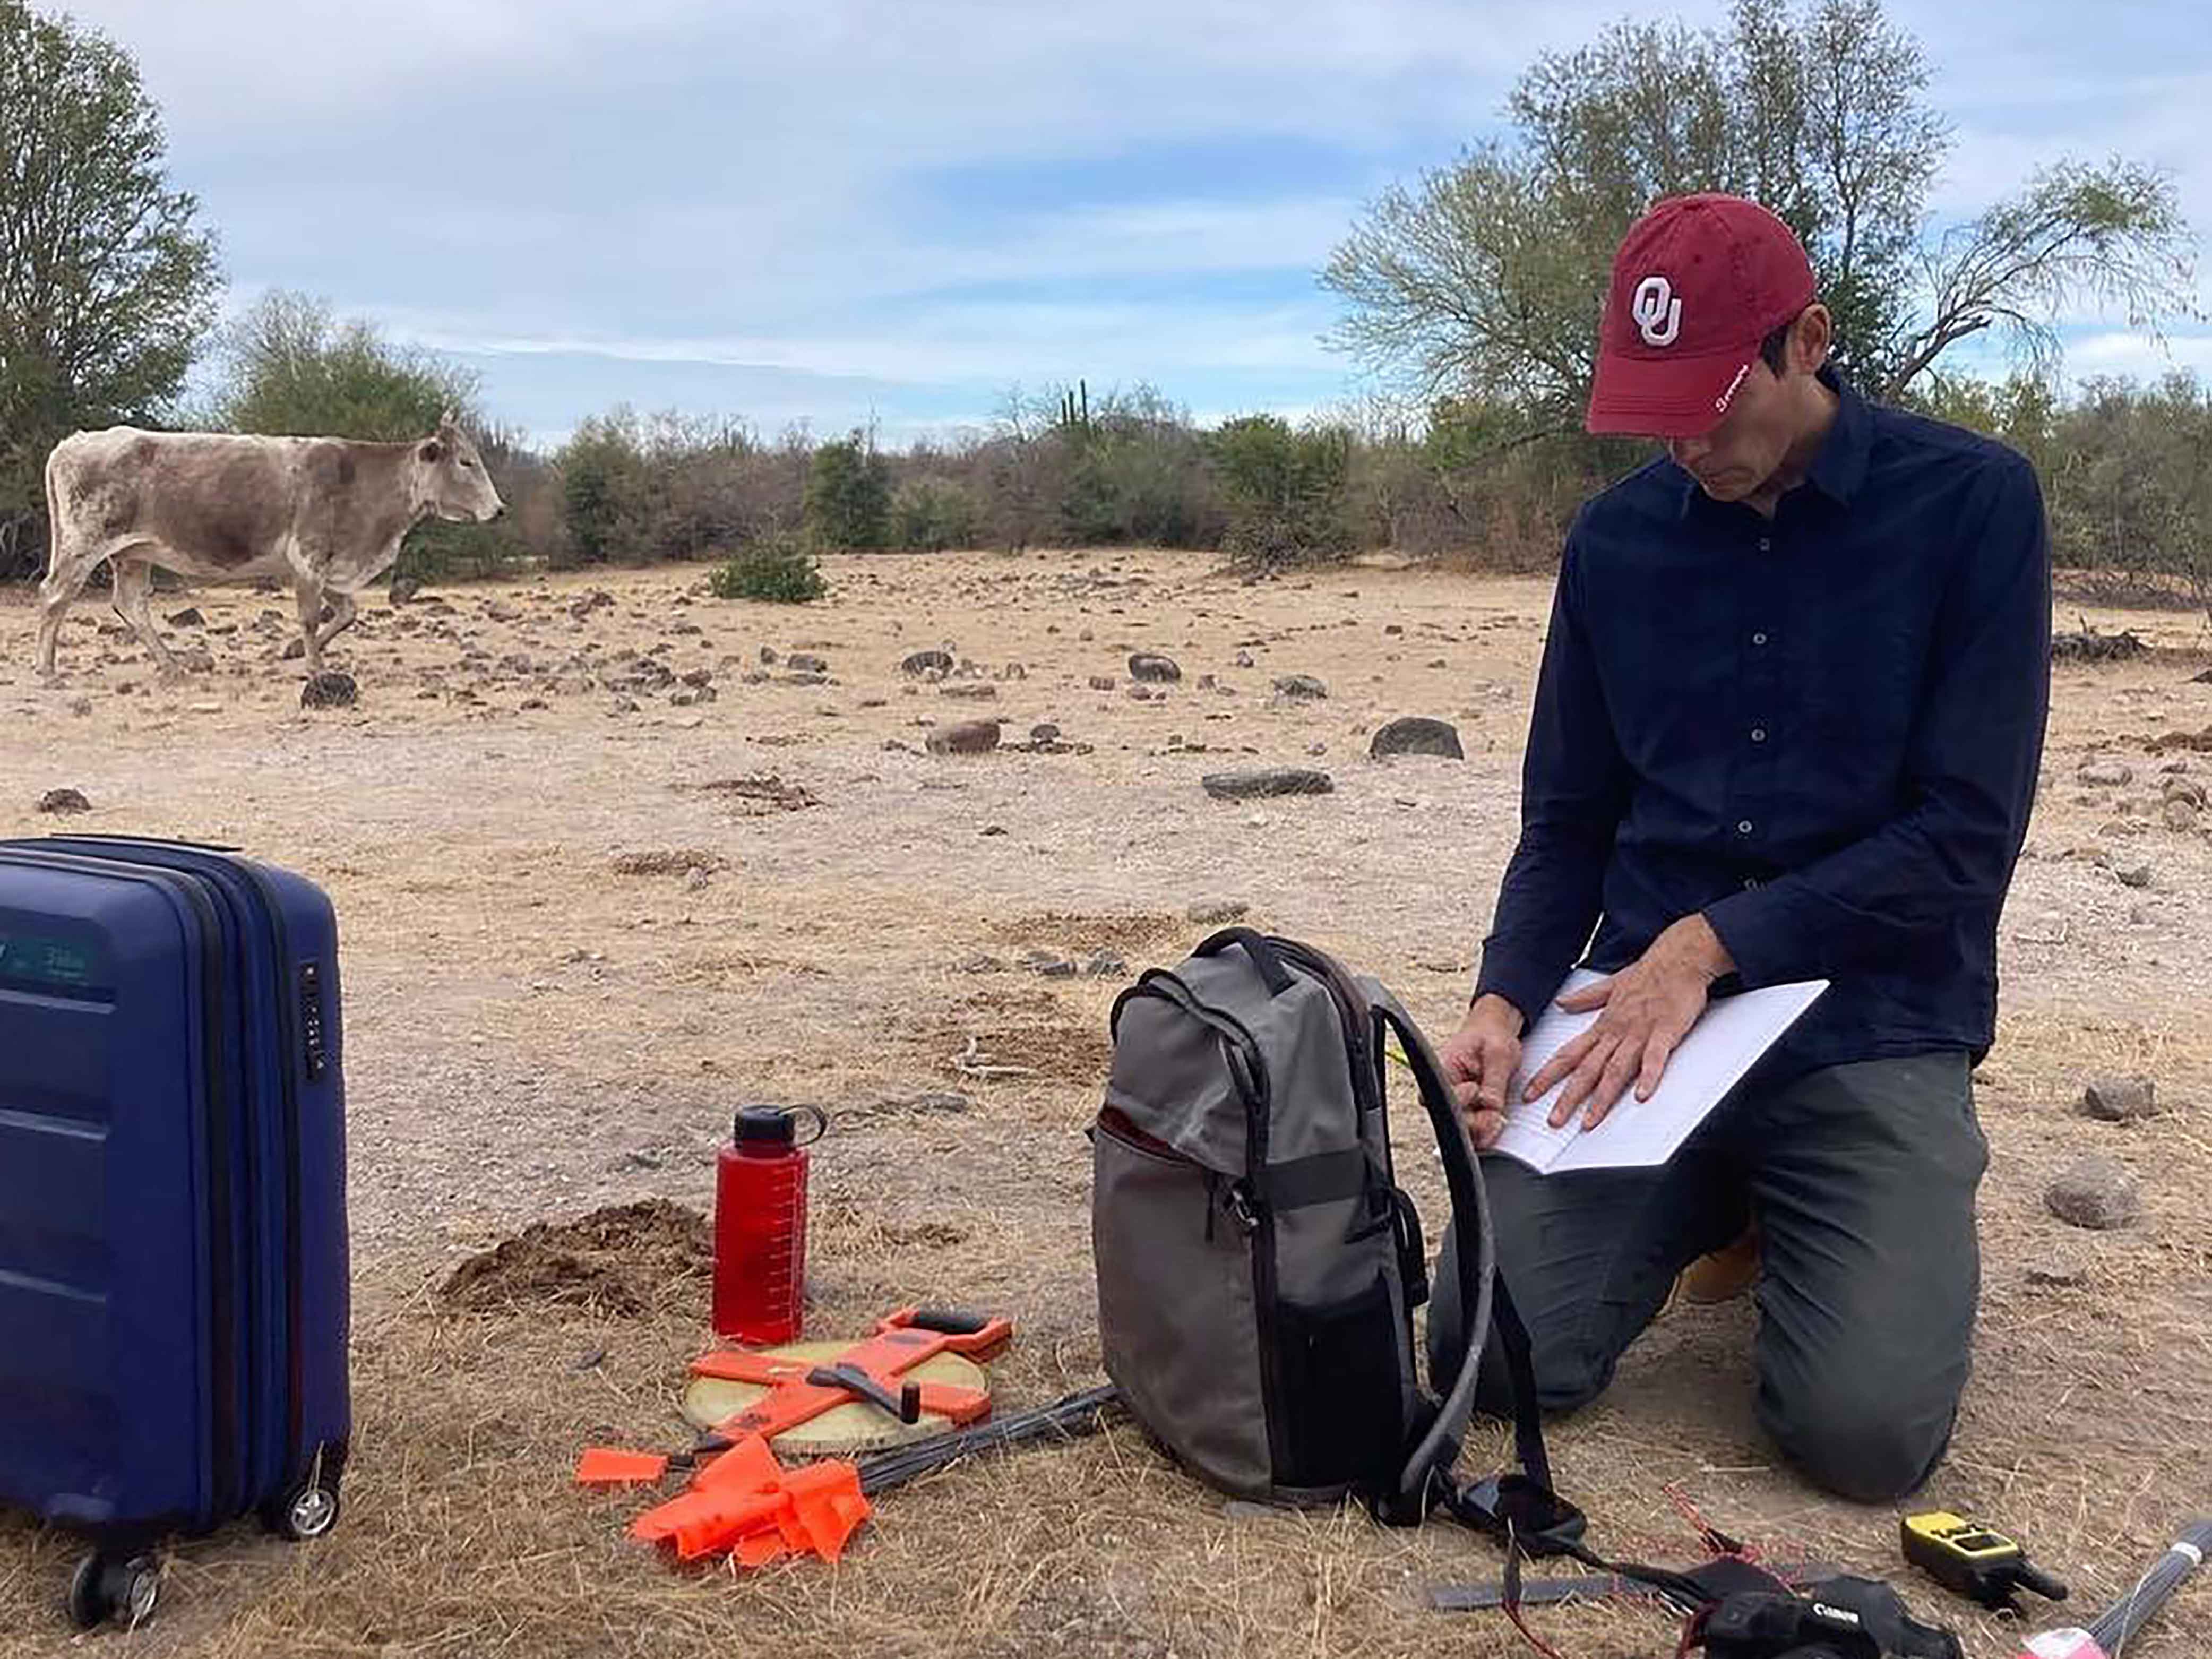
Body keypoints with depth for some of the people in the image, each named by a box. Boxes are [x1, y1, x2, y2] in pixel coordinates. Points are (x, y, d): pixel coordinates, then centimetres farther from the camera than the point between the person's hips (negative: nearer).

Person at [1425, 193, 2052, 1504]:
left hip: (1874, 1028, -3)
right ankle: (1707, 1202, 18)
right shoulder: (1617, 540, 5)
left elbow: (1967, 831, -11)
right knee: (1493, 1351, -12)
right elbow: (1569, 819, 9)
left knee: (1866, 1430, -18)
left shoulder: (1974, 503, -6)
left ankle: (1883, 1204, 15)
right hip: (1641, 1008, 3)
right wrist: (1506, 1000, -8)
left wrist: (1710, 946, -17)